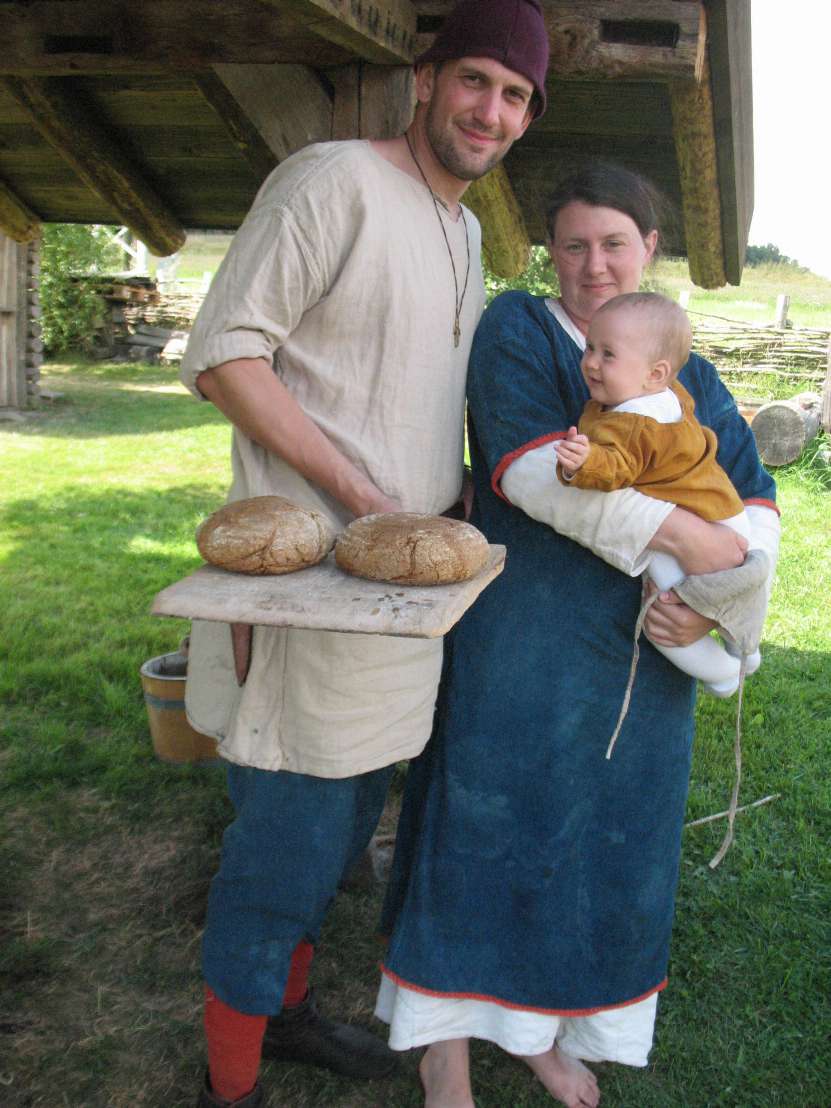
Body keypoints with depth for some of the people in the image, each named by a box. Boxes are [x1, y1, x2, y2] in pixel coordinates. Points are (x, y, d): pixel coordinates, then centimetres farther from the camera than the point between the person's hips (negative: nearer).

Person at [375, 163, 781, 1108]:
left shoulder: (691, 381, 13)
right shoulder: (517, 330, -1)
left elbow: (758, 500, 7)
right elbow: (531, 468, -17)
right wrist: (681, 533, -21)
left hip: (643, 659, 5)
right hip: (520, 645, -4)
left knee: (611, 842, 12)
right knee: (489, 824, 2)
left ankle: (547, 1026, 35)